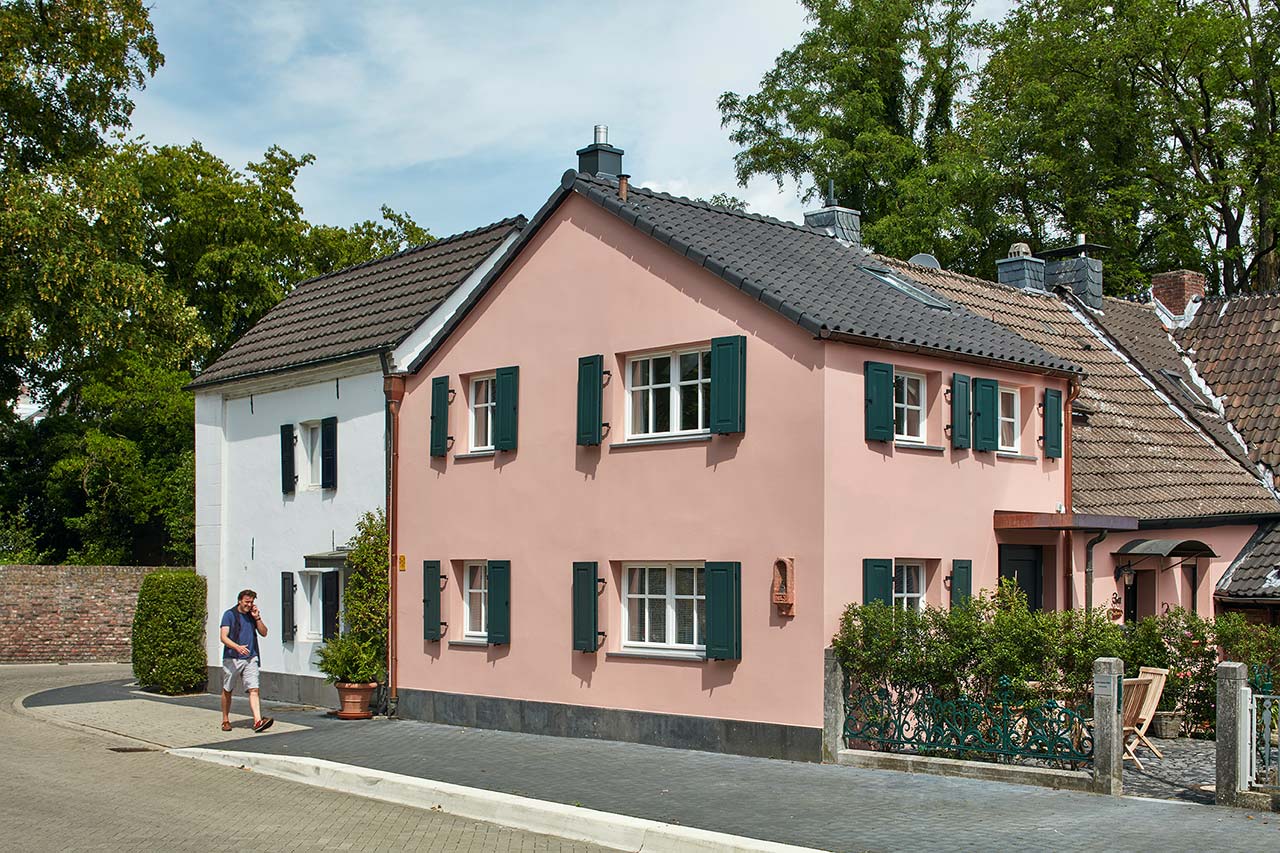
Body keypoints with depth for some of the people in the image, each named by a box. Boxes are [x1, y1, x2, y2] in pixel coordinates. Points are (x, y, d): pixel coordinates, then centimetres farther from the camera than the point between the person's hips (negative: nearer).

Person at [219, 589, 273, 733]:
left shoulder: (253, 616, 13)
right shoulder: (229, 615, -2)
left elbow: (264, 633, 11)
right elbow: (224, 637, -11)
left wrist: (257, 618, -2)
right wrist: (237, 647, -27)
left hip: (250, 659, 3)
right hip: (231, 659, -3)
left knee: (253, 690, -11)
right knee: (227, 691, 10)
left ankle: (258, 721, -21)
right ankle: (225, 721, 25)